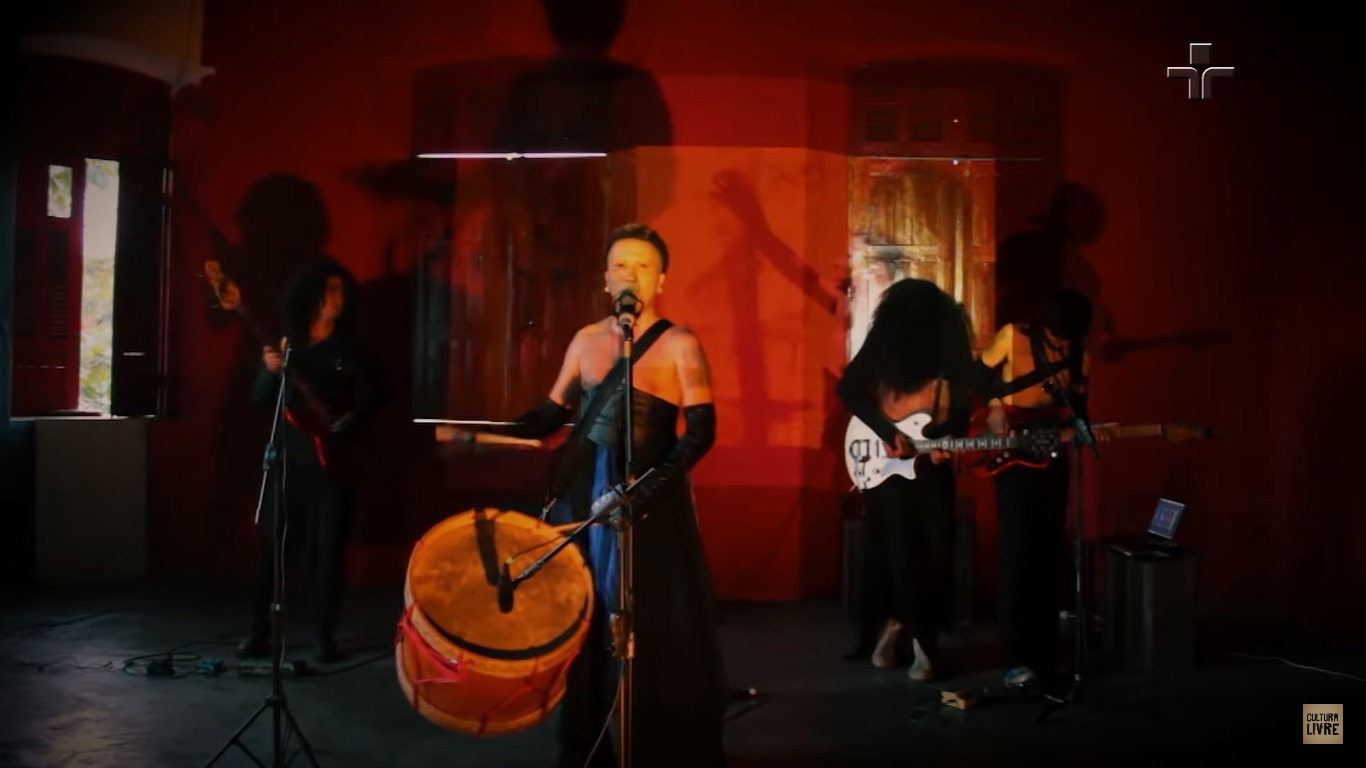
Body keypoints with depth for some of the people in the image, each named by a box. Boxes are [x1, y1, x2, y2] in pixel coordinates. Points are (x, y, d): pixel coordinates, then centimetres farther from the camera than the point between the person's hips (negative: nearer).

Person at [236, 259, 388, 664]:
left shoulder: (351, 347, 6)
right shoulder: (285, 344, 8)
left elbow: (379, 391, 7)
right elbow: (258, 401, 4)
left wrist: (353, 419, -9)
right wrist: (271, 372, -15)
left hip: (333, 459, -1)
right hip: (287, 457, 1)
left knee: (329, 550, 0)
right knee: (273, 546, 1)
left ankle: (324, 635, 9)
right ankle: (259, 631, 12)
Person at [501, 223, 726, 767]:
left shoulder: (679, 345, -5)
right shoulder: (586, 340, 10)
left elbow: (701, 432, -13)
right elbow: (552, 415, 16)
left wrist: (649, 486, -25)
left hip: (651, 503, -5)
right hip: (581, 497, 5)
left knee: (659, 632, -3)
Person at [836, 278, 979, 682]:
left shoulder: (949, 345, -1)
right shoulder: (882, 345, -4)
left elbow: (963, 401, 4)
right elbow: (849, 389, -4)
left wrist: (946, 439, -15)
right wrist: (888, 433, -12)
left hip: (932, 464, 2)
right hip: (884, 463, -2)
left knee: (933, 553, 0)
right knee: (897, 549, -4)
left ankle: (901, 624, 16)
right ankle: (918, 635, 14)